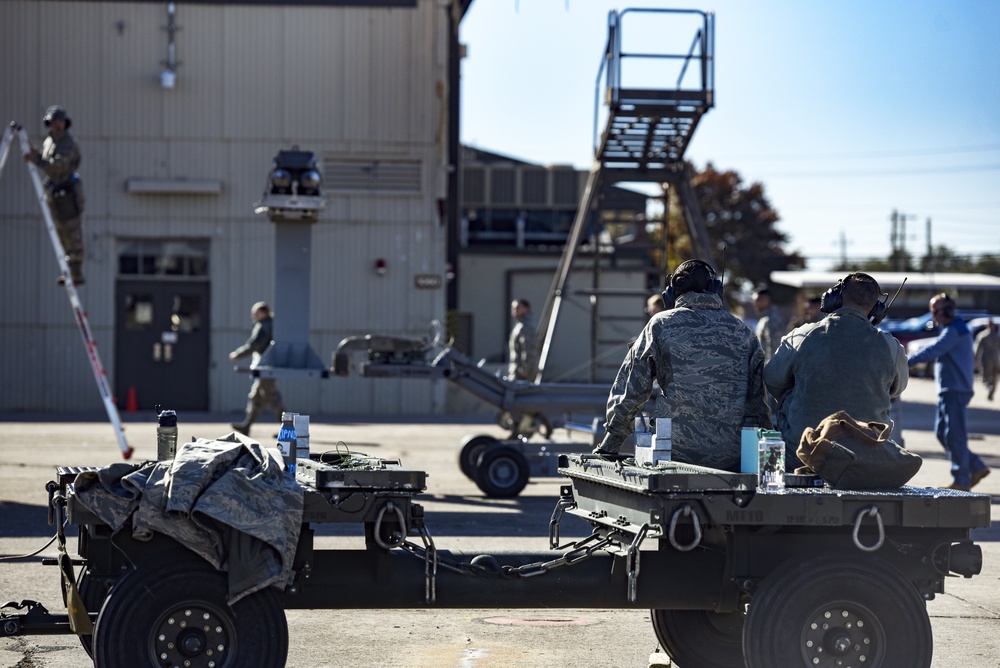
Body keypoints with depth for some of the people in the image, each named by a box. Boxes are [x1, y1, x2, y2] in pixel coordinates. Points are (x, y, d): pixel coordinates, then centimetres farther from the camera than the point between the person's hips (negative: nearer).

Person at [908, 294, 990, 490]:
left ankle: (961, 481, -3)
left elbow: (932, 351, -21)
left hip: (955, 390, -11)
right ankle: (976, 467, 15)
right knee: (942, 433, 11)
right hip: (948, 390, 11)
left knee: (954, 435, -8)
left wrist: (905, 362, -20)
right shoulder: (956, 329, 20)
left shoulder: (954, 330, -13)